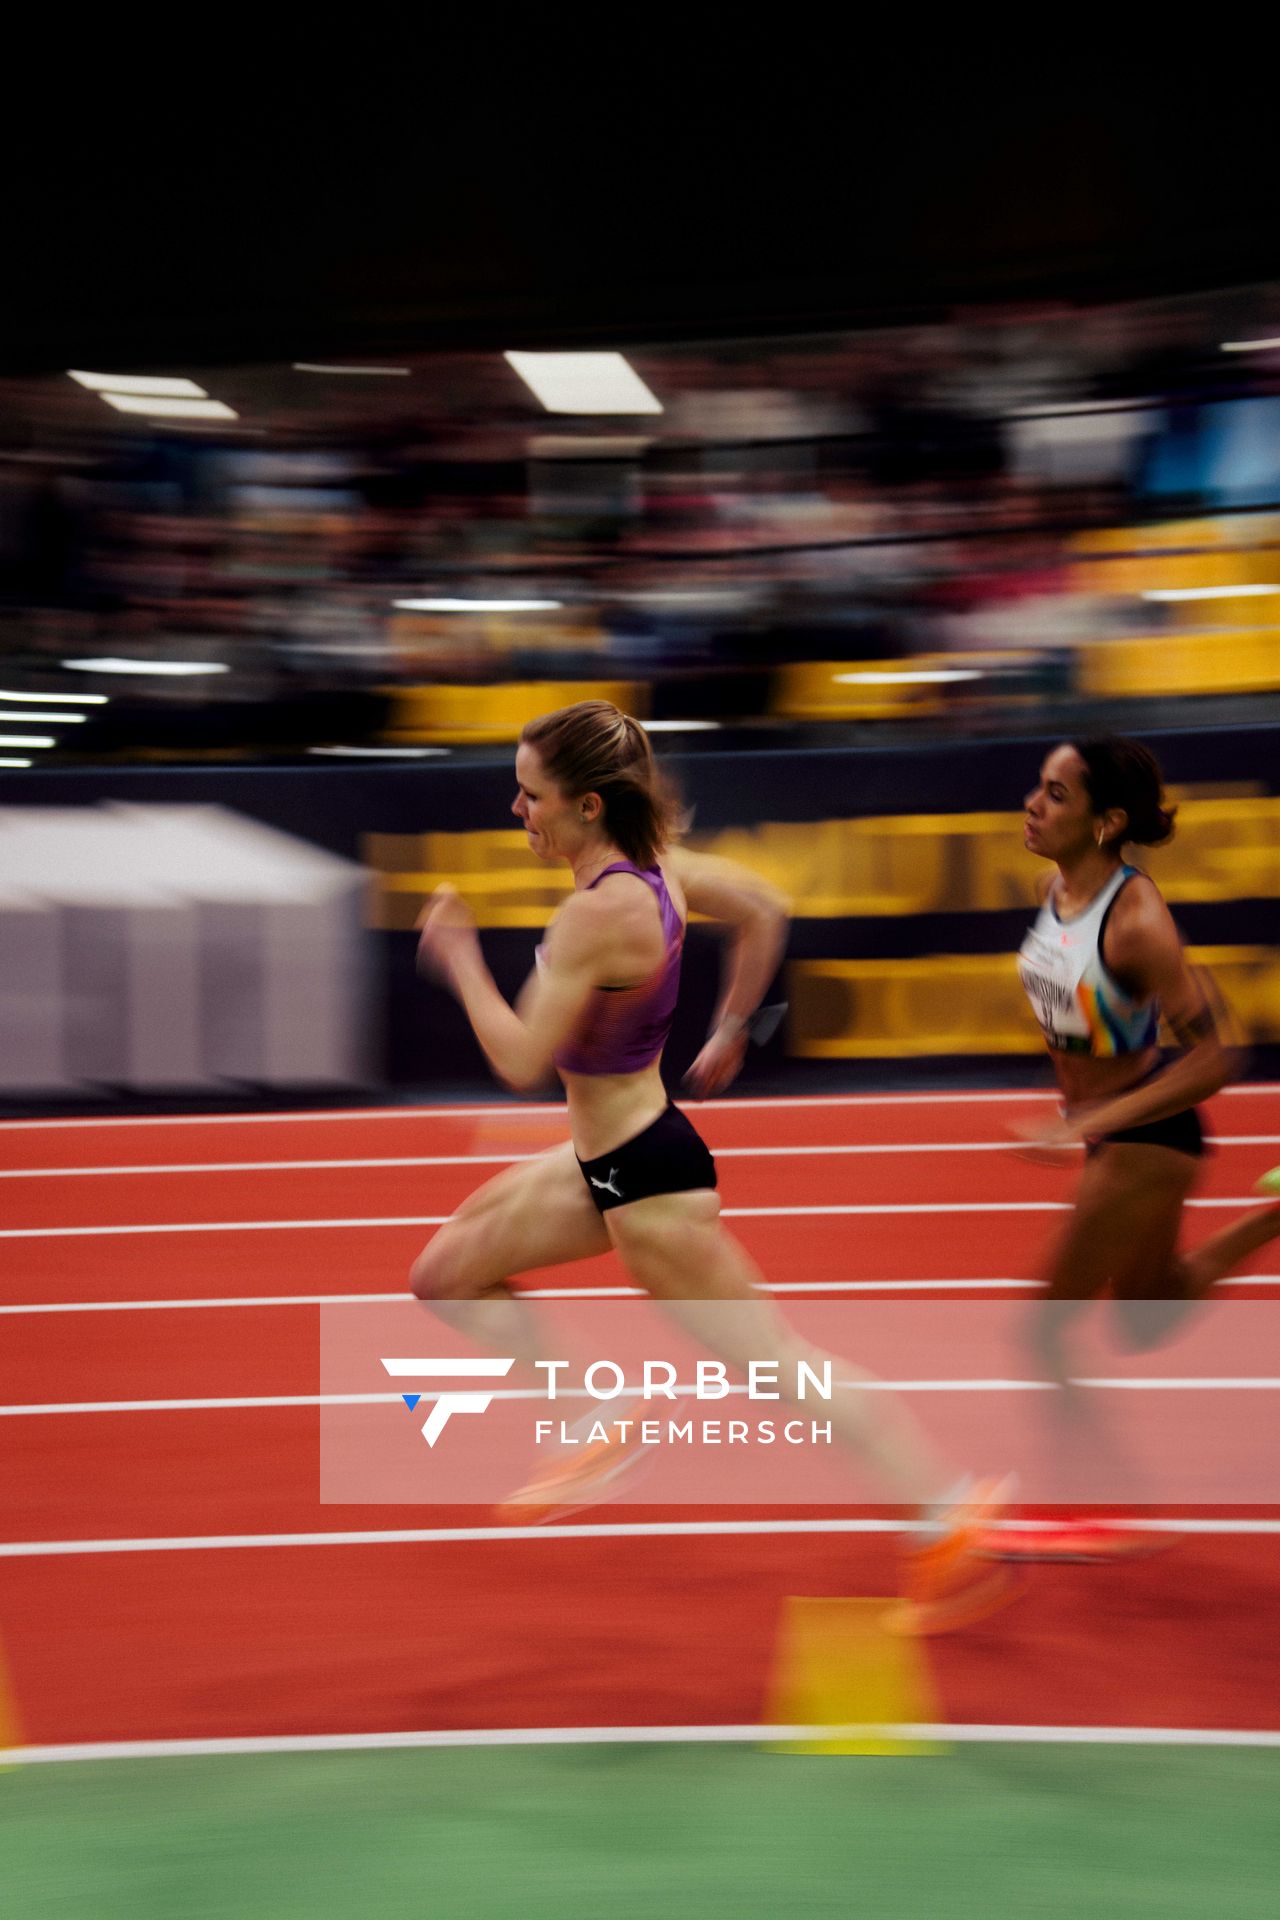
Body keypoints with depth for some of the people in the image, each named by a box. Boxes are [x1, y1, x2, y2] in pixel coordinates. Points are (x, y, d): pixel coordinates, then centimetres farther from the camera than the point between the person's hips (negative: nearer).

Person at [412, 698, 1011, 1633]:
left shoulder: (596, 915, -27)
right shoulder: (656, 863, -1)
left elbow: (521, 1060, -27)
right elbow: (765, 909, 13)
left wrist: (458, 958, -14)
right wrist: (731, 1030, 21)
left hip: (646, 1180, -10)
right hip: (607, 1160, 10)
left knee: (777, 1361, -2)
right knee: (446, 1274, 17)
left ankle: (953, 1520, 5)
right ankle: (601, 1432, 21)